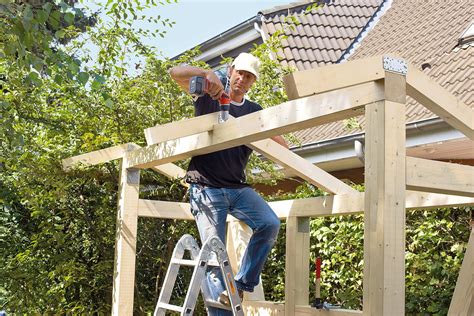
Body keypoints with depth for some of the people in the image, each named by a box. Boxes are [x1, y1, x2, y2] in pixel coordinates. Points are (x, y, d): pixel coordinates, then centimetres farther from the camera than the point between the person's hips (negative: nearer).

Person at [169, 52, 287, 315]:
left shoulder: (254, 112, 14)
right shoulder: (209, 97, 6)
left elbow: (282, 146, 10)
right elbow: (176, 72, -6)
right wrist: (207, 73, -21)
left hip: (238, 188, 3)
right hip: (206, 188, -3)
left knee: (270, 224, -21)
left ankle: (242, 284, -7)